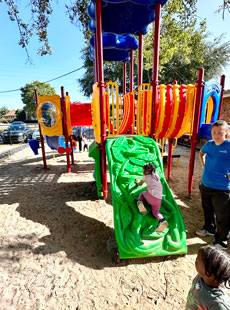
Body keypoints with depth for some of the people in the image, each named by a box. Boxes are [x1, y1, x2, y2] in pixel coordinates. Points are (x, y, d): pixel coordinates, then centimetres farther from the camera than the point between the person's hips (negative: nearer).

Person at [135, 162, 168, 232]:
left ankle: (139, 202, -4)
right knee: (155, 212, 18)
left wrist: (137, 181, 46)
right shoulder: (157, 176, 17)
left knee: (142, 193, 26)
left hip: (151, 196, -4)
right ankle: (162, 221, -13)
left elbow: (140, 184, 25)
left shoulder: (146, 177, 5)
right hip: (158, 199, 4)